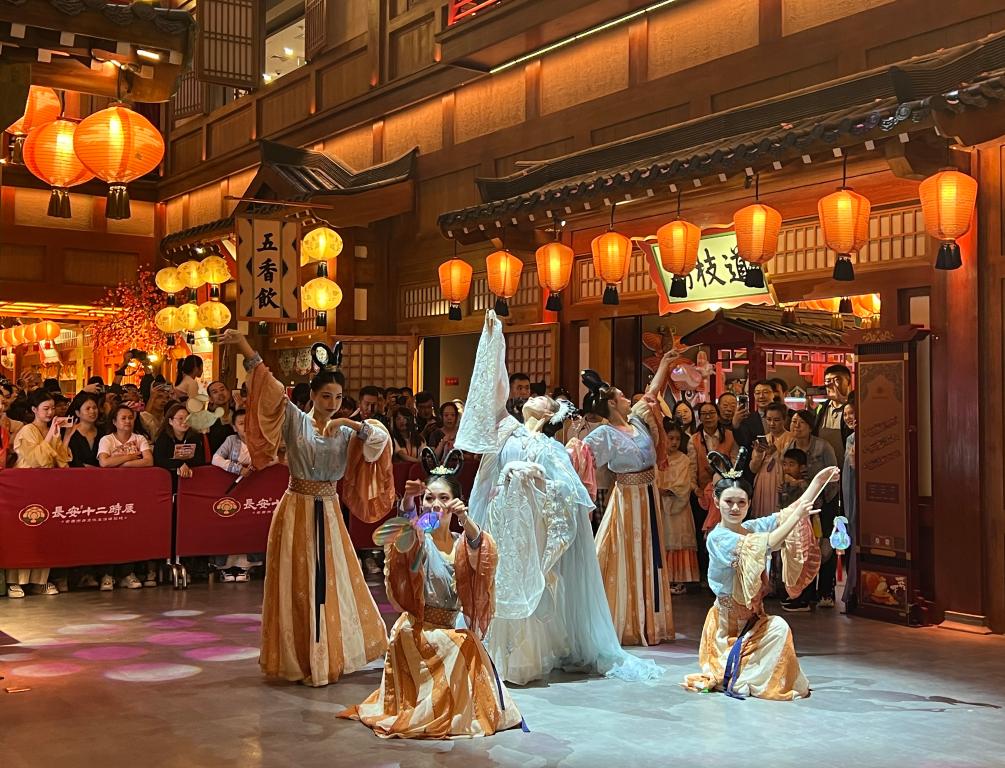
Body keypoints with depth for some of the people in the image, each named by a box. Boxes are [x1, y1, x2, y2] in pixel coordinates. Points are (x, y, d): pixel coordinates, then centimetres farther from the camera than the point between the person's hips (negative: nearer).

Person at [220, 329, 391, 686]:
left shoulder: (347, 432, 5)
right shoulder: (295, 421, -4)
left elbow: (381, 439, -6)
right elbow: (271, 390, -15)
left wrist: (353, 424, -19)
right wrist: (246, 349, -27)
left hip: (329, 514, 3)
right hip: (296, 512, -3)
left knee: (332, 584, 10)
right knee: (296, 587, 2)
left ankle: (331, 654, 25)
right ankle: (297, 660, 13)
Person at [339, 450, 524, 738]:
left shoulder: (461, 543, 3)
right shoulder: (419, 540, -5)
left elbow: (482, 551, -22)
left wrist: (465, 519, -44)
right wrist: (406, 506, -53)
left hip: (458, 632, 3)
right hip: (419, 631, -3)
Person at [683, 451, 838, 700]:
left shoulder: (753, 527, 0)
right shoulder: (717, 538, -19)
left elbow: (796, 510, 0)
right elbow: (765, 545, -31)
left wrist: (819, 481, -10)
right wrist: (797, 516, -29)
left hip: (753, 619, 6)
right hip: (728, 621, -6)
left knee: (779, 628, -18)